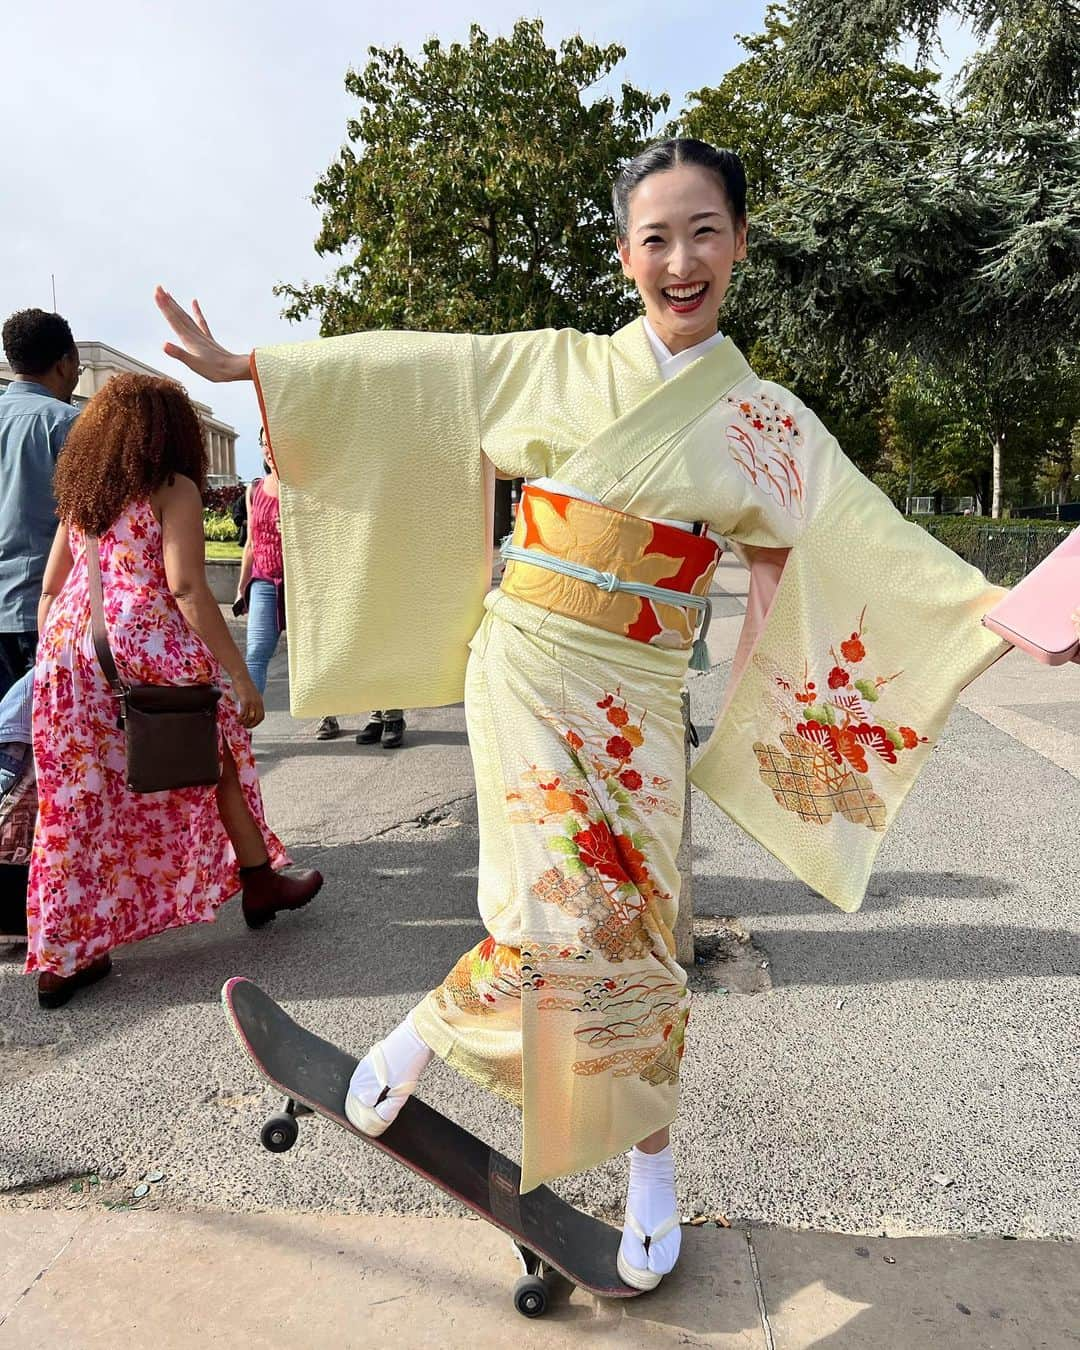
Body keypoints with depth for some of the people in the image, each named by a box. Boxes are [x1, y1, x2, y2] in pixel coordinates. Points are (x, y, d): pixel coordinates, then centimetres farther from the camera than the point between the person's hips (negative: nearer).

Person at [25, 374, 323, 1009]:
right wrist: (240, 674, -14)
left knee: (79, 802, 11)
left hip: (68, 651, 6)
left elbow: (50, 589, 16)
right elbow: (186, 589, -14)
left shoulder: (80, 494, 17)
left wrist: (51, 663, 24)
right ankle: (260, 883, 33)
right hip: (149, 652, -5)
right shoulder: (174, 490, -3)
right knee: (219, 758, 18)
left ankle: (61, 958, 17)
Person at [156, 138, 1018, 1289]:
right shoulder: (558, 367, 5)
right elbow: (409, 371, 6)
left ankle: (647, 1166, 31)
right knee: (570, 912, -9)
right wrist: (246, 364, 8)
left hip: (636, 698, 1)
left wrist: (1004, 612, -9)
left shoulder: (764, 420, 6)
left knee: (626, 917, 6)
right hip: (525, 667, -1)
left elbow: (866, 549, 2)